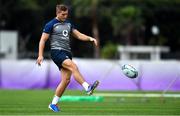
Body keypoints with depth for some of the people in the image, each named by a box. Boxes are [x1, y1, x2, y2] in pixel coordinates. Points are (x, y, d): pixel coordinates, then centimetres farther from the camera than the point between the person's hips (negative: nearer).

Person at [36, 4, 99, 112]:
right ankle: (88, 88, -43)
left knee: (66, 80, 0)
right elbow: (43, 40, -1)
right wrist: (40, 55, -9)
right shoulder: (51, 25, -1)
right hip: (57, 52, -7)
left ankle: (53, 104, 9)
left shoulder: (68, 24, 18)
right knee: (73, 66, -30)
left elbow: (78, 35, 18)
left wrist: (90, 38, 0)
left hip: (67, 53, 7)